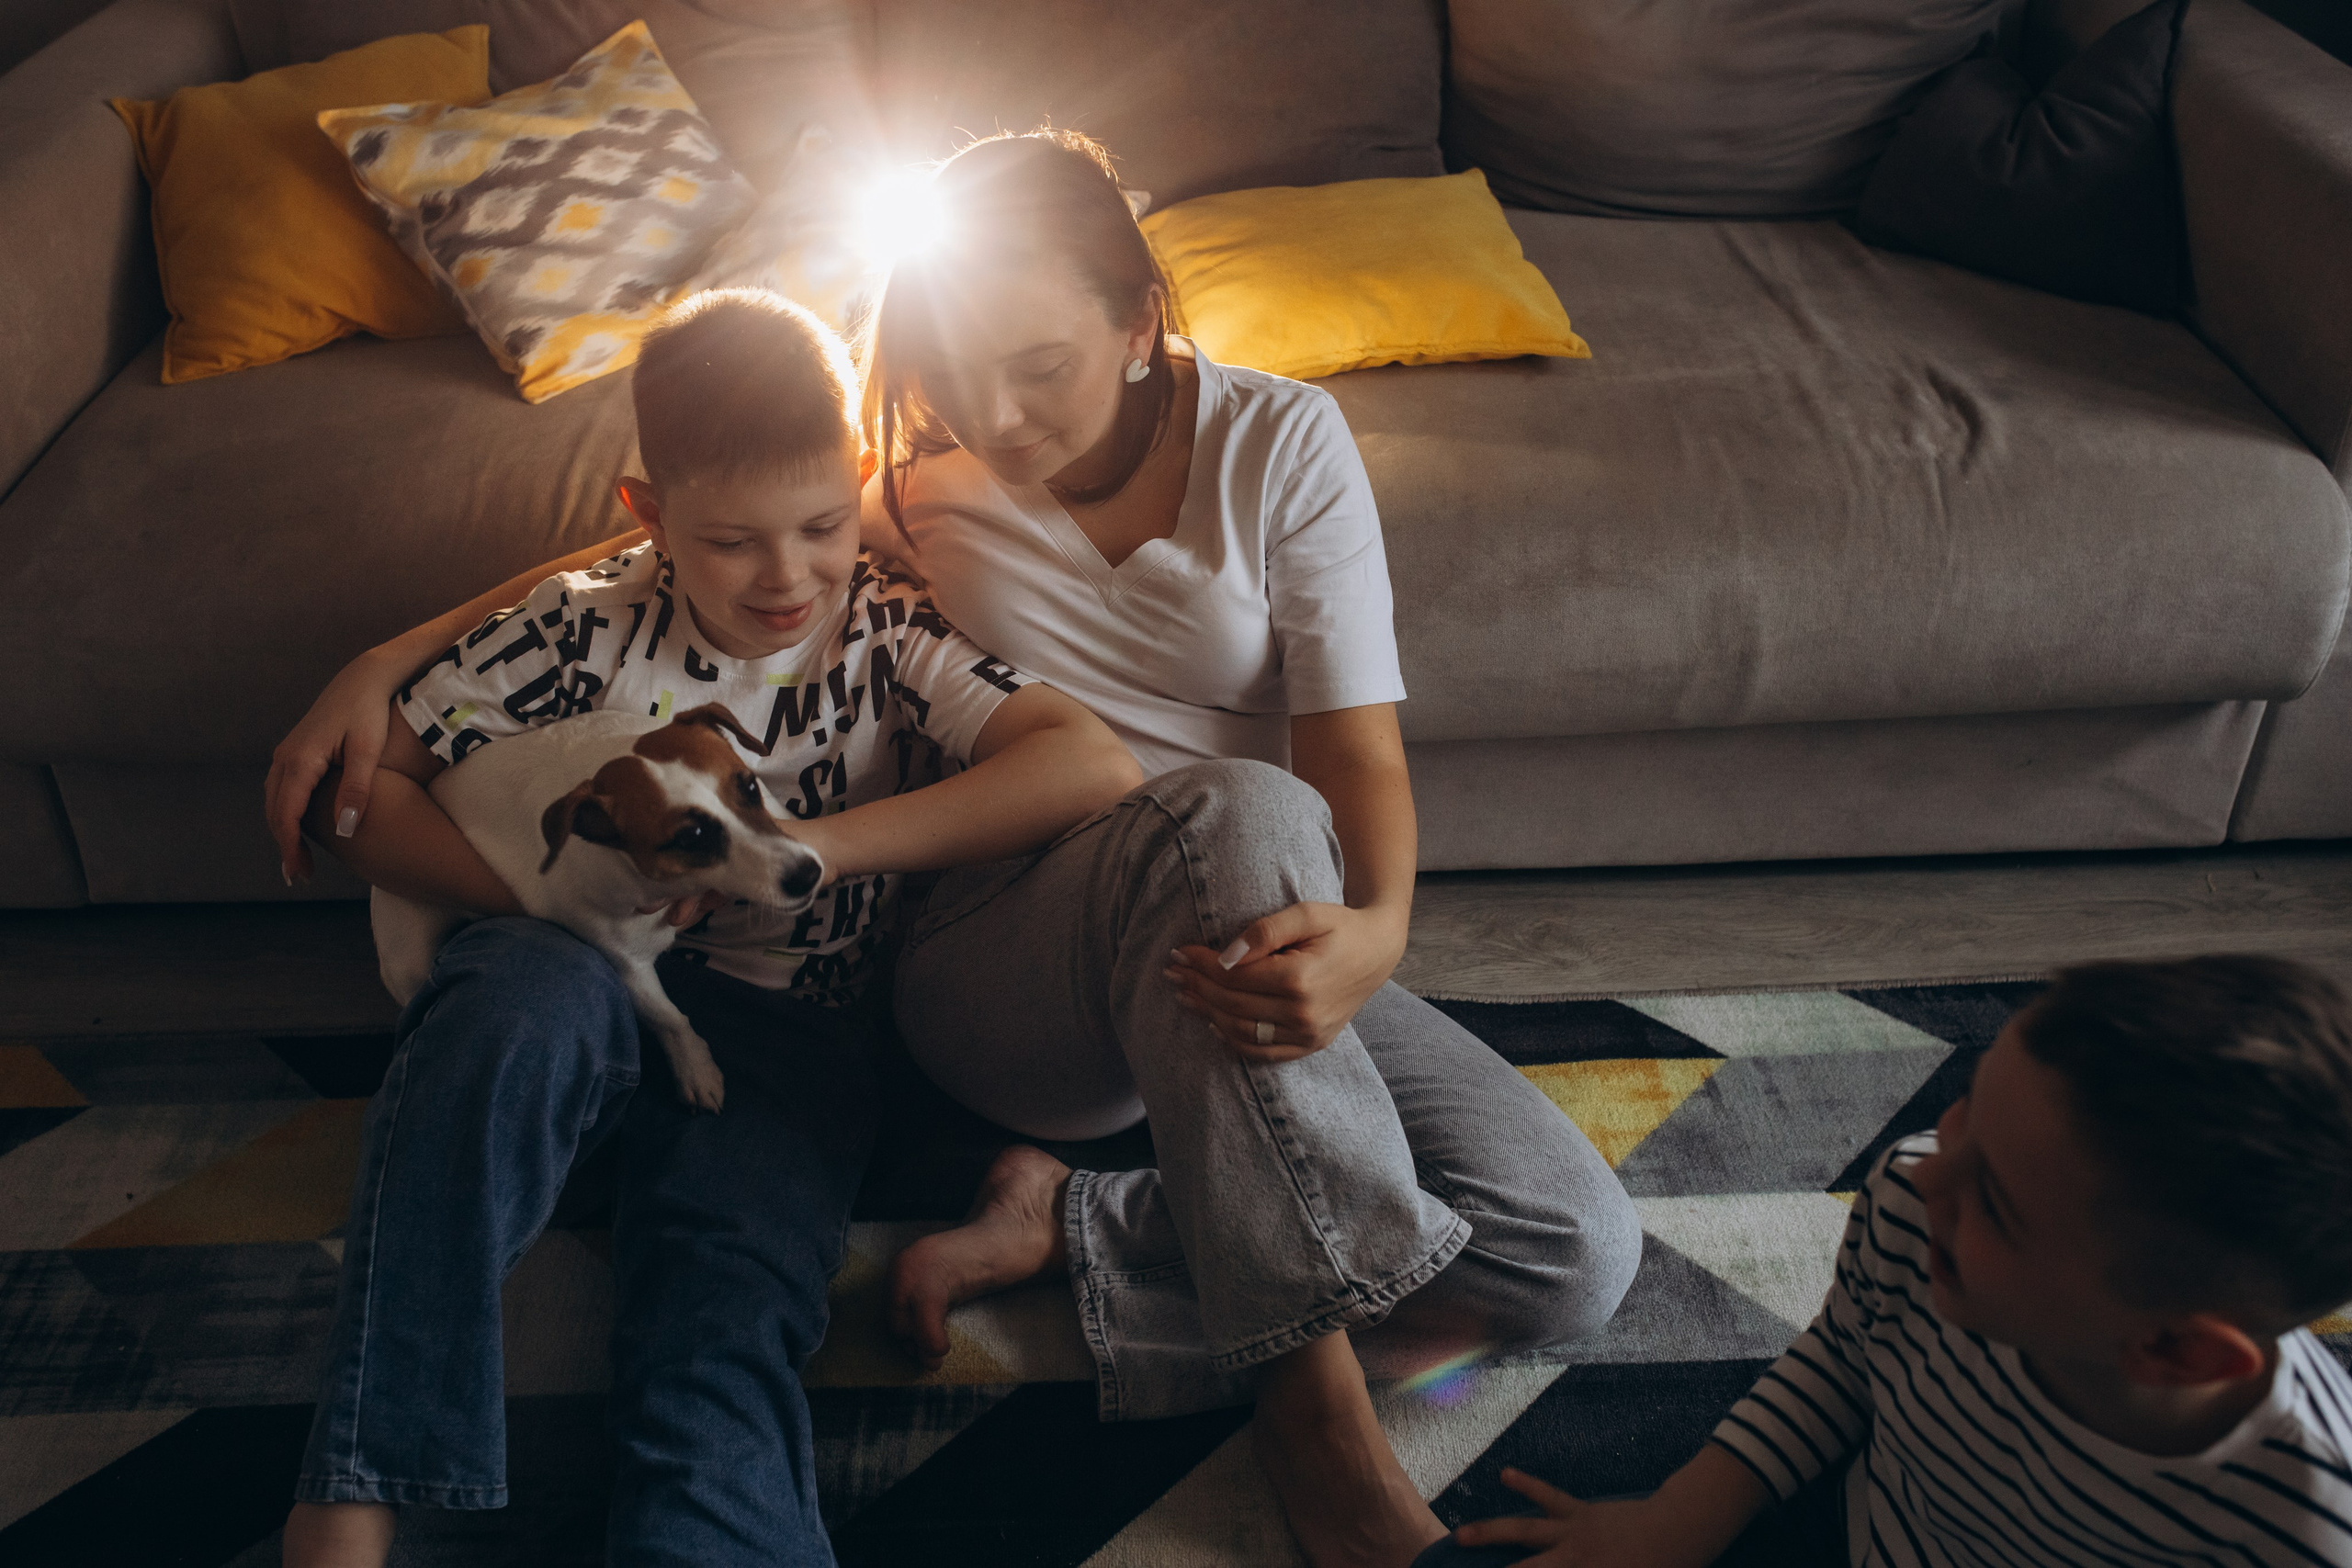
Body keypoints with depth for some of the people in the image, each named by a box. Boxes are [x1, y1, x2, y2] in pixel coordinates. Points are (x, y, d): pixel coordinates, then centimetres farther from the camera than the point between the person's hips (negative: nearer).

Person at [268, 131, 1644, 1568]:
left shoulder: (1283, 444, -4)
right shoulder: (918, 474, -2)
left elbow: (1361, 750, -10)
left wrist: (1373, 931, -32)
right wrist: (384, 665, -5)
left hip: (1246, 950, 3)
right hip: (1005, 969, -2)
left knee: (1579, 1254, -18)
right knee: (1239, 811, -39)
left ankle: (1068, 1225, -9)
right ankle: (1316, 1408, -27)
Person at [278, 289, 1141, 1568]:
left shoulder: (893, 639, 2)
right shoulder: (591, 630, 3)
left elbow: (1097, 766, -16)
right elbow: (356, 791, 4)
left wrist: (812, 846, -21)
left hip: (782, 1028, 0)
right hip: (586, 989, 0)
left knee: (726, 1333, -27)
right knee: (530, 991, -35)